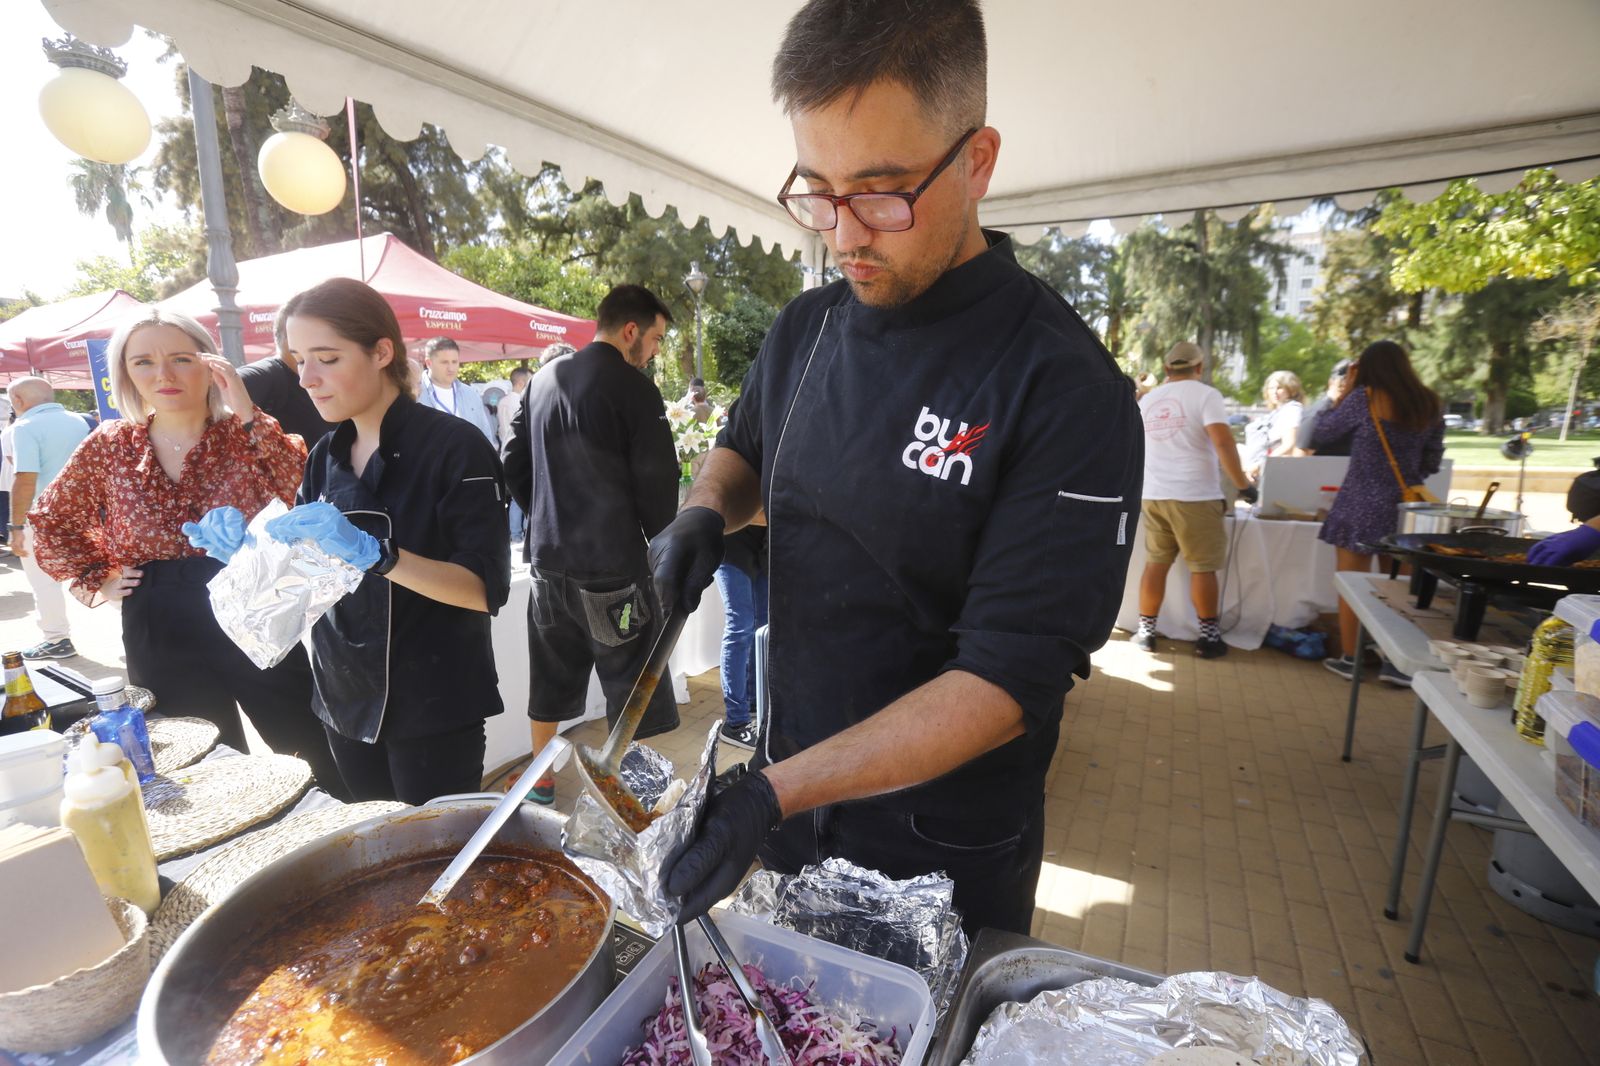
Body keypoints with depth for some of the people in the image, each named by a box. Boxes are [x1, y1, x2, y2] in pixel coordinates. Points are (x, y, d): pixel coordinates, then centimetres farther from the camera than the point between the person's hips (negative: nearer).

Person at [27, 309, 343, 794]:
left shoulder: (246, 433, -5)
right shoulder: (109, 446, 4)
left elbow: (301, 490, -23)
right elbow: (49, 520, 19)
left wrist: (247, 413, -24)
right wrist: (94, 582, 8)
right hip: (160, 631, 3)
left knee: (321, 764, 3)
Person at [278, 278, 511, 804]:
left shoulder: (453, 446, -15)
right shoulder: (327, 456, 6)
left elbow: (486, 589, -21)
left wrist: (374, 552, -32)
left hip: (432, 705, -6)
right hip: (346, 701, 7)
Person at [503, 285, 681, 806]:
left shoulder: (544, 378, 8)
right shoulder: (634, 389, -13)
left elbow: (515, 465, 14)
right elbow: (657, 488, -13)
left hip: (549, 561, 8)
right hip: (613, 567, -7)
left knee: (551, 679, 21)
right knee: (634, 687, 5)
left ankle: (541, 782, 39)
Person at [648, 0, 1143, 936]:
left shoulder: (1067, 392, -23)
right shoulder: (805, 330, -4)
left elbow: (1010, 684, -25)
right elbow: (747, 450, 14)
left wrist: (773, 792, -29)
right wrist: (707, 509, -8)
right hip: (788, 793, 5)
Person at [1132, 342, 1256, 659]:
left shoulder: (1147, 399, 13)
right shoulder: (1205, 394, -5)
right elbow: (1223, 443, -17)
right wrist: (1242, 484, -9)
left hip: (1153, 495, 5)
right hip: (1195, 495, -5)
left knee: (1155, 563, 11)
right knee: (1202, 567, 4)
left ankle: (1146, 632, 15)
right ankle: (1209, 638, 11)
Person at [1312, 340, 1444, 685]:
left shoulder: (1364, 398, -9)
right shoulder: (1431, 405, 6)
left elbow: (1320, 436, 1)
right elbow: (1432, 462, 12)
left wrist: (1347, 391, 7)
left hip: (1361, 506, -4)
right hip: (1405, 507, 4)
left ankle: (1350, 659, 14)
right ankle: (1398, 663, 16)